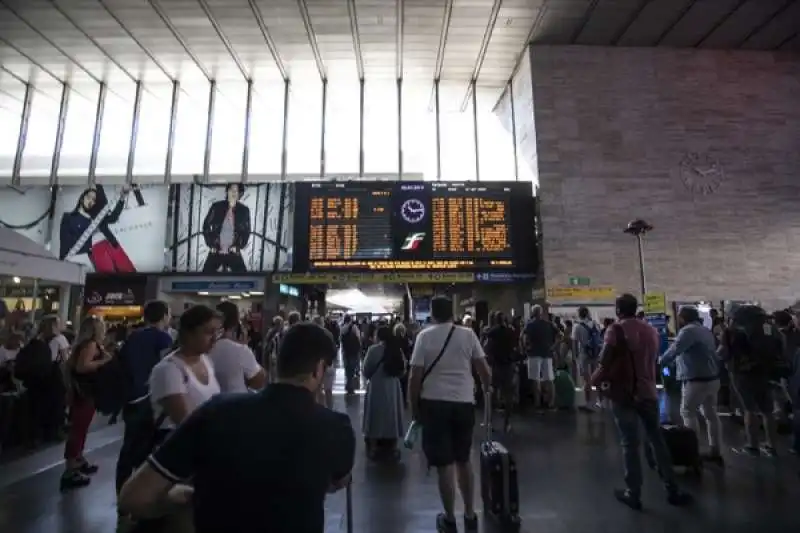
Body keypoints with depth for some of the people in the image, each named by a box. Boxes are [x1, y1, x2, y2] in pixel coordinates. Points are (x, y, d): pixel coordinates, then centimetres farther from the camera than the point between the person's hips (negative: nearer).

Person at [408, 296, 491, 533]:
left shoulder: (424, 336, -5)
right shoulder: (468, 334, 0)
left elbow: (415, 377, -7)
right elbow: (485, 370, 3)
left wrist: (414, 408, 5)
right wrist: (487, 389, 24)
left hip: (434, 403, -2)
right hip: (464, 402, 3)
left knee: (444, 465, 10)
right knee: (464, 461, 21)